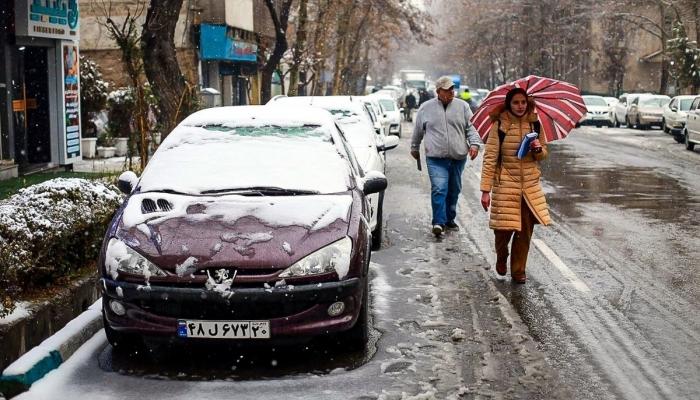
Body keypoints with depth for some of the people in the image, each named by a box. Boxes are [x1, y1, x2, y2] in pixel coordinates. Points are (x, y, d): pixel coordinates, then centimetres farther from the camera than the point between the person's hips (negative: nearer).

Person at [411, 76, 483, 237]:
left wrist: (474, 144, -7)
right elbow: (418, 131, 17)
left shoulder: (462, 106, 8)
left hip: (458, 157, 3)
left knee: (454, 190, 11)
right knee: (439, 189, -15)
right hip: (436, 158, -3)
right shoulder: (426, 108, 5)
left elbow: (471, 128, 9)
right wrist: (414, 149, 25)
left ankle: (449, 219, 27)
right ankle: (439, 222, -13)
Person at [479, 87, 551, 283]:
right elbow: (490, 158, -9)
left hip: (530, 185, 4)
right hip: (505, 185, -3)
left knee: (525, 231, 5)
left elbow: (543, 155, 16)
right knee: (504, 228, -2)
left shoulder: (534, 124, 5)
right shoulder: (499, 125, -7)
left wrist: (539, 149, -9)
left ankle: (518, 271, 21)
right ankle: (501, 258, 31)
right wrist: (485, 190, -14)